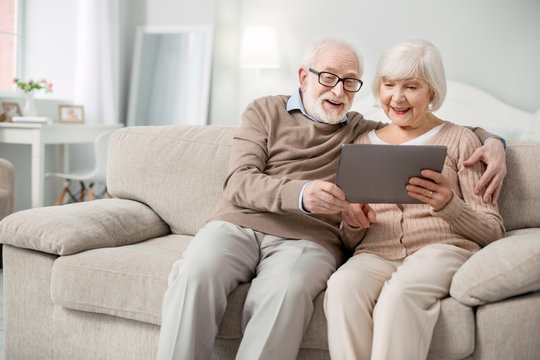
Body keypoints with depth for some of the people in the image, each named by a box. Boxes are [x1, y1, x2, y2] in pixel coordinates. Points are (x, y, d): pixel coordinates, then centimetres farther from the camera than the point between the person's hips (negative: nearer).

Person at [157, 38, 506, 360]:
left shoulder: (363, 133, 23)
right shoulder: (266, 112, 18)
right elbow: (238, 184, 2)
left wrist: (491, 141, 7)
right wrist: (300, 194, -17)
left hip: (307, 239, 0)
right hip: (239, 224, 1)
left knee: (285, 290, -36)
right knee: (196, 273, -33)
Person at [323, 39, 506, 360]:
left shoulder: (458, 140, 11)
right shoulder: (364, 144, 20)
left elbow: (493, 232, 6)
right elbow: (350, 242, 21)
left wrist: (448, 204, -14)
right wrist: (353, 223, -3)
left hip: (442, 248, -2)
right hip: (375, 255, 3)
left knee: (399, 294, -37)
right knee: (342, 287, -33)